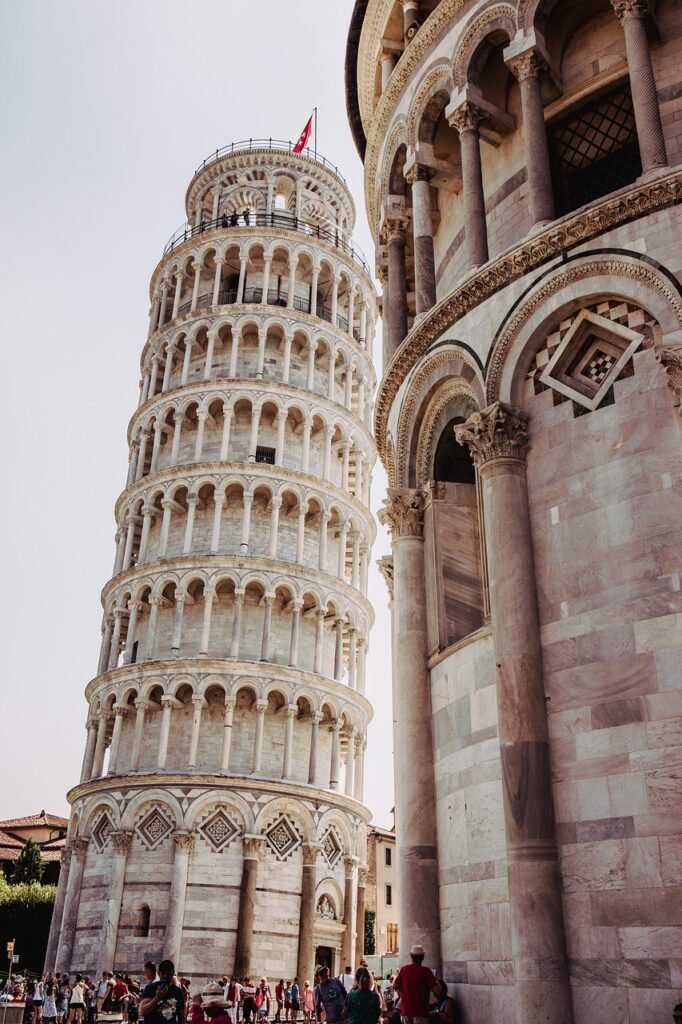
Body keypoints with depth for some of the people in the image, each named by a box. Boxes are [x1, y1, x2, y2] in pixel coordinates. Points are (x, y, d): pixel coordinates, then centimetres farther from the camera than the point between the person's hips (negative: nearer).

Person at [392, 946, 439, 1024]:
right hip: (420, 1011, -4)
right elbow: (437, 990, -16)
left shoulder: (404, 969, -1)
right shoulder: (425, 971, -12)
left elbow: (395, 986, 3)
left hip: (406, 1010, 4)